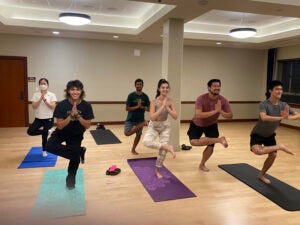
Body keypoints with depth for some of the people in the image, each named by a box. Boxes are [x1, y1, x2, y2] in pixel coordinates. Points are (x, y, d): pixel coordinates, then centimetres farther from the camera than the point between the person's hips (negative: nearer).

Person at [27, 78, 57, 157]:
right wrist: (40, 99, -20)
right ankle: (43, 131, 13)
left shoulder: (52, 95, -4)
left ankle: (44, 151, 26)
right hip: (38, 118, 2)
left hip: (48, 118, -2)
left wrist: (44, 99, -21)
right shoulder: (35, 94, 0)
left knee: (44, 135, 4)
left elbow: (52, 106, -14)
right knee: (30, 131, -15)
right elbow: (34, 107, -9)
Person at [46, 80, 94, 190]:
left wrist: (77, 115, -32)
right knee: (50, 146, -27)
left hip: (76, 135, 1)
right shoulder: (61, 105, -23)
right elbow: (60, 126, -23)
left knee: (75, 158, 4)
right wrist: (71, 116, -36)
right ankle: (79, 151, -14)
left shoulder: (86, 106, -20)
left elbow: (87, 126, -18)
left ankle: (71, 179, 32)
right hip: (61, 133, 0)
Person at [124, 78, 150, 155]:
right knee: (127, 133, -16)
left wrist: (142, 107, -17)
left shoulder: (145, 96, -1)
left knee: (138, 135, 7)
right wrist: (137, 107, -19)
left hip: (140, 119, 2)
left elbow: (148, 109, 1)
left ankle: (133, 149, 28)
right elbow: (127, 108, -11)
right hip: (130, 119, -2)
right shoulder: (131, 95, -8)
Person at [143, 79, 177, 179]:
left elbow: (175, 117, -17)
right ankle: (168, 147, -17)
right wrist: (162, 107, -32)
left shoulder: (170, 101, -11)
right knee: (146, 142, -32)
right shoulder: (154, 101, -20)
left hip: (165, 126, 3)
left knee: (163, 150, 4)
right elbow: (152, 117, -29)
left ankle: (157, 170, 26)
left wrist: (167, 107, -28)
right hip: (154, 126, -2)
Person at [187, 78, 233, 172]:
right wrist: (215, 111, -45)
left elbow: (230, 116, -17)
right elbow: (198, 115, -43)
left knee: (210, 147, -2)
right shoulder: (201, 99, -32)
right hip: (197, 124, -2)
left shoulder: (223, 100, -20)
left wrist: (221, 112, -37)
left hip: (211, 125, 3)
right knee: (193, 142, -24)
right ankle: (219, 140, -14)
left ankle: (202, 164, 26)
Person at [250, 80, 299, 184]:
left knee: (273, 155, 3)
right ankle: (279, 146, -8)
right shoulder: (263, 104, -27)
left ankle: (261, 175, 24)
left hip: (270, 135, 6)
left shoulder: (284, 105, -10)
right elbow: (264, 118, -45)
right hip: (257, 134, -5)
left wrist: (288, 117, -37)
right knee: (257, 151, -31)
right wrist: (281, 117, -52)